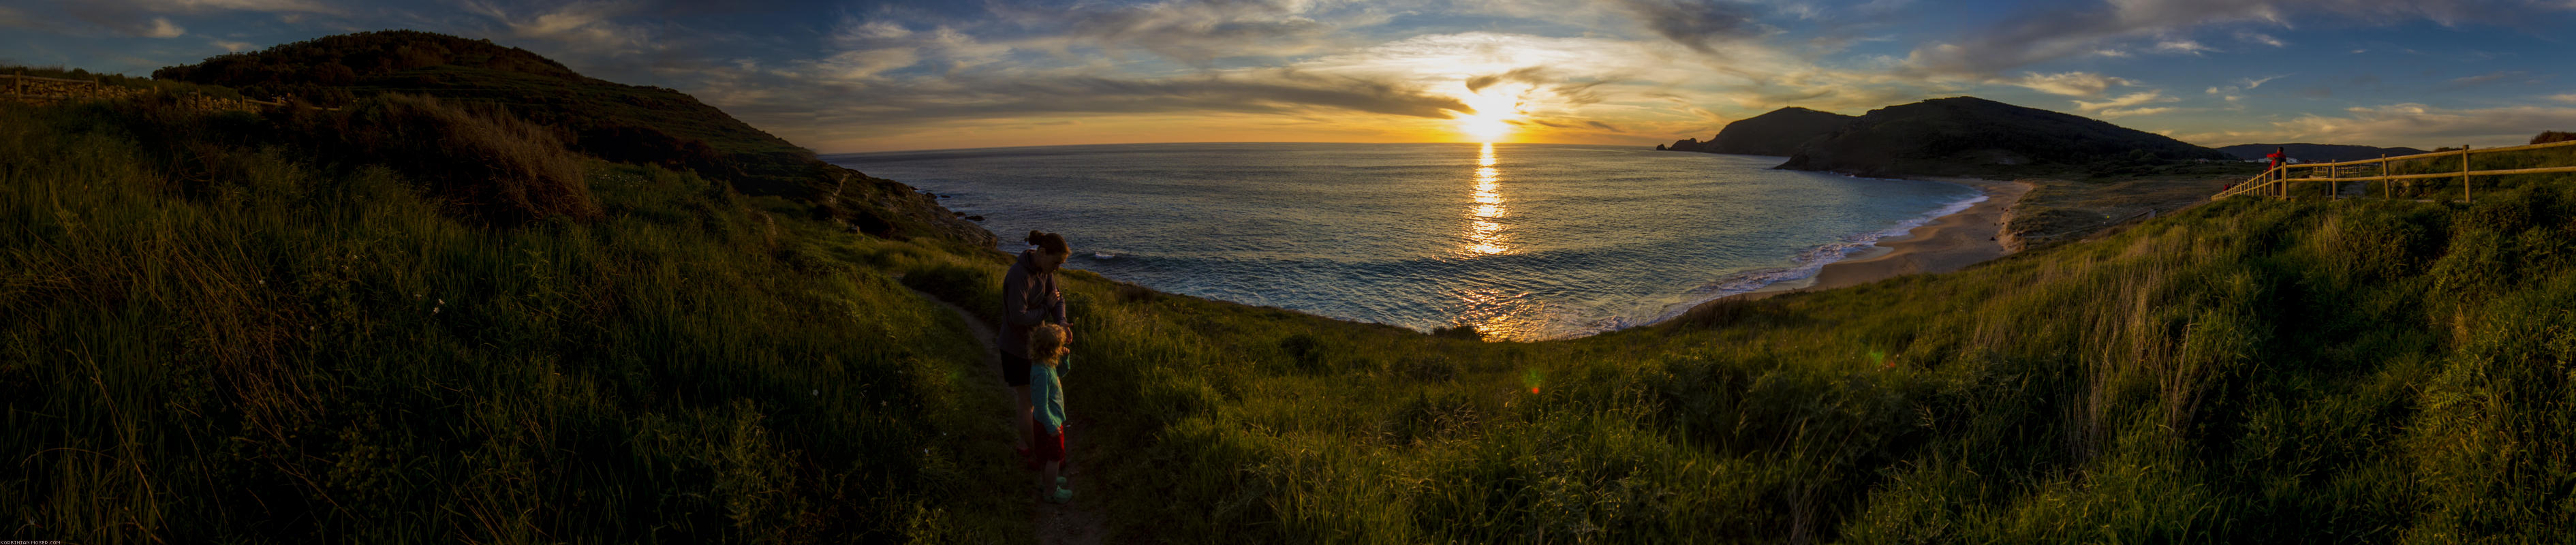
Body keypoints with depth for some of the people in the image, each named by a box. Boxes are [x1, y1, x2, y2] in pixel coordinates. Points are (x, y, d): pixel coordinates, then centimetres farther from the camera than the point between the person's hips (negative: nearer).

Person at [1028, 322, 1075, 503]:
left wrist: (1065, 358, -2)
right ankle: (1050, 491, 25)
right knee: (1055, 457, 9)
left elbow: (1060, 373, 17)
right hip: (1049, 421, -9)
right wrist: (1051, 427, -21)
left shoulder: (1047, 363, -5)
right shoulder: (1042, 373, -33)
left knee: (1049, 454, 27)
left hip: (1051, 419, 9)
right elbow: (1041, 404, -28)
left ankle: (1046, 480, 46)